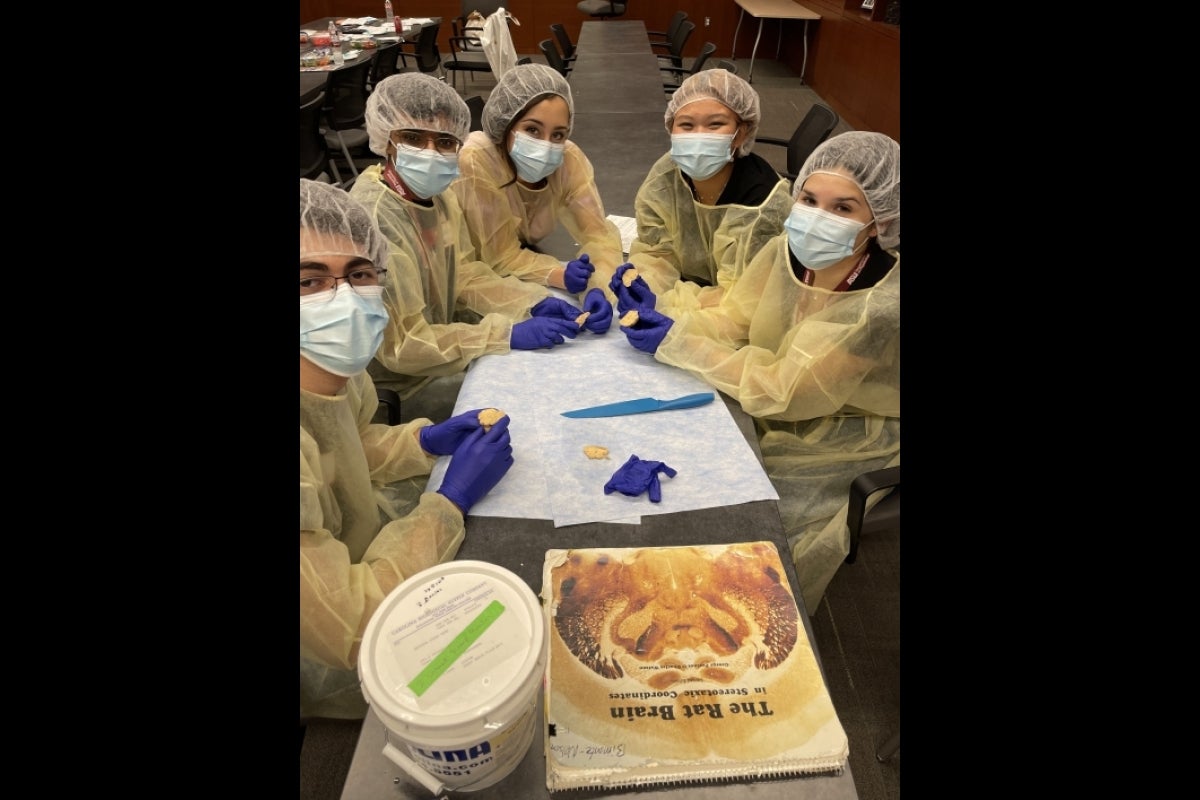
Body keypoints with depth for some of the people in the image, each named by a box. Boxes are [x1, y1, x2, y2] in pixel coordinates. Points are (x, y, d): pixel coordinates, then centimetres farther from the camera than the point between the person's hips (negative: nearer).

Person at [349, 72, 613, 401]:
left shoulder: (437, 194, -5)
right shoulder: (373, 220, -29)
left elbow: (465, 275, 1)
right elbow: (402, 345, -26)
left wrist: (536, 304, -14)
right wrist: (509, 334, -28)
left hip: (431, 347, 7)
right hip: (393, 387, -7)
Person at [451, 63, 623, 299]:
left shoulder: (569, 159, -19)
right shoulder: (476, 162, -30)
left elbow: (597, 233, -20)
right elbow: (502, 257, -26)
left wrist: (603, 289, -41)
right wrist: (561, 275, -43)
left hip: (525, 254, 5)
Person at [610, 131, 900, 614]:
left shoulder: (882, 306, -32)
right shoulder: (787, 251, -15)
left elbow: (780, 392, -30)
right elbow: (731, 320, -7)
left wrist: (676, 344, -29)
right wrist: (659, 315, -24)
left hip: (849, 438, -5)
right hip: (780, 406, 6)